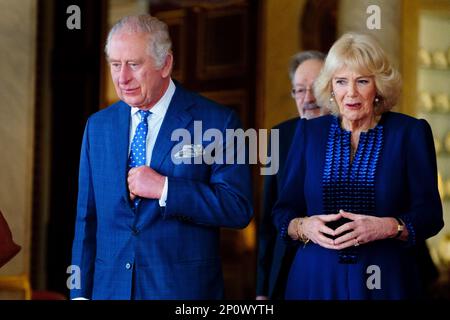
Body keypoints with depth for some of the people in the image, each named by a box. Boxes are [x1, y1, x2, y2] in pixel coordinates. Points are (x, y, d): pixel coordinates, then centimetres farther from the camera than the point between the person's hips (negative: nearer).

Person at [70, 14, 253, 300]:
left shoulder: (217, 121, -7)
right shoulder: (98, 126, 7)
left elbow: (239, 209, -13)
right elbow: (87, 218, 8)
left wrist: (164, 189, -19)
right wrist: (80, 293, 2)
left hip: (184, 287, -3)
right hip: (110, 287, 4)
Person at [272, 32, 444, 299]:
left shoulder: (411, 132, -1)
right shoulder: (309, 132, 5)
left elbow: (430, 214, -5)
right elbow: (284, 212, 5)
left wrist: (388, 227, -23)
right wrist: (304, 227, -16)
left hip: (386, 282, -1)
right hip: (316, 281, 2)